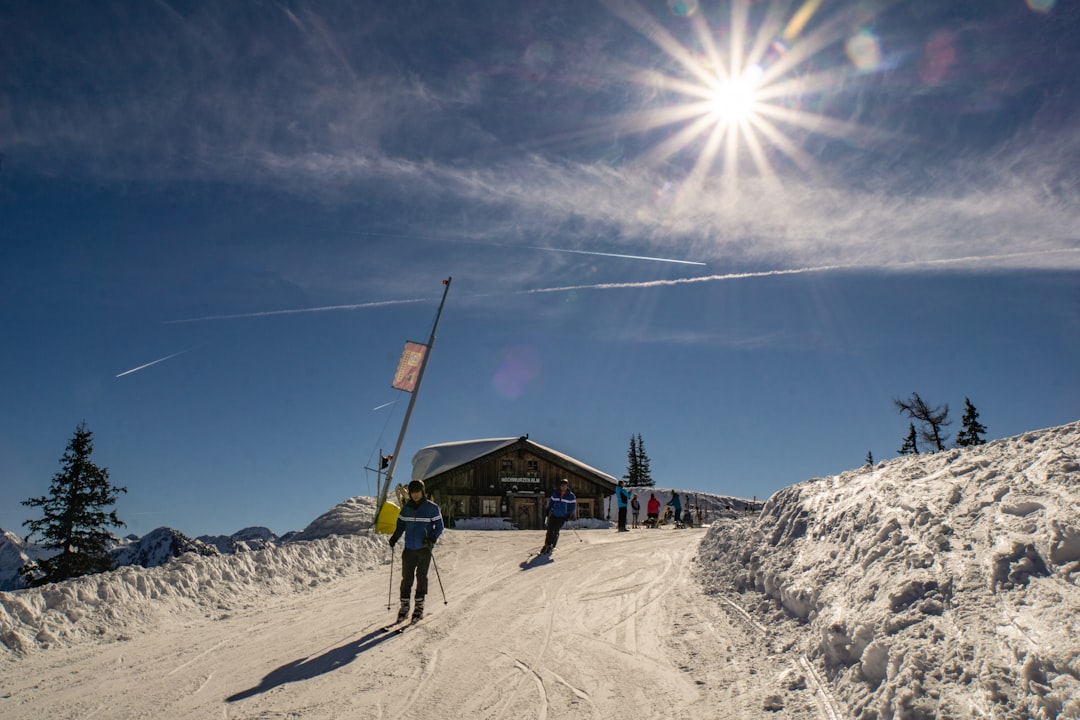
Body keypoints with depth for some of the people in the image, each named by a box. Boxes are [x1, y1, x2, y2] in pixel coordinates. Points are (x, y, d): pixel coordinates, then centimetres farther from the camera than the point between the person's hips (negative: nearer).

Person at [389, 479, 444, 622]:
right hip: (409, 549, 3)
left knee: (421, 576, -1)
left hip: (424, 549, -3)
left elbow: (439, 527, -1)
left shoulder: (432, 508, -4)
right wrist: (394, 537, -3)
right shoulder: (406, 508, 8)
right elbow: (400, 525, 15)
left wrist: (432, 538, -18)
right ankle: (404, 606, 9)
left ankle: (419, 606, 9)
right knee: (406, 577, 1)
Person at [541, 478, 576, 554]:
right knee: (550, 530, -2)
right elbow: (550, 503, 16)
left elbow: (573, 507, 0)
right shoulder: (555, 494, 5)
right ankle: (547, 545, 11)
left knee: (555, 531, -8)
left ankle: (552, 546, 9)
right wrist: (547, 511, 11)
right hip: (553, 515, 3)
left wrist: (569, 515, -7)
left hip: (562, 517, -3)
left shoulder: (571, 496, -2)